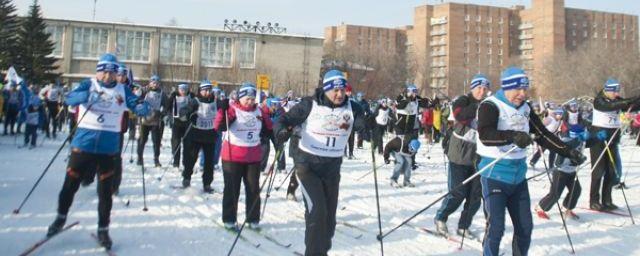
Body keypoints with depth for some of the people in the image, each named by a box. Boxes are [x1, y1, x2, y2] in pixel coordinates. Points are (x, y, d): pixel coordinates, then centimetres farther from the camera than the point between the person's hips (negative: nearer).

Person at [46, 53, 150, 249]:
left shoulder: (122, 90, 3)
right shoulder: (88, 85, -2)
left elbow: (138, 105, -4)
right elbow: (70, 98, -17)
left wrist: (142, 108, -28)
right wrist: (87, 96, -37)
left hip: (108, 148, 1)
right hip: (83, 144, 0)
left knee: (105, 191, 5)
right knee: (70, 184, 11)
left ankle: (103, 229, 19)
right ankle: (61, 218, 35)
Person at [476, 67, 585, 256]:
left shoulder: (525, 109, 10)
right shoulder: (490, 105, -12)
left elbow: (543, 134, 15)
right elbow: (485, 135, -28)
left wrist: (568, 152, 9)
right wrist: (513, 136, -42)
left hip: (518, 176, 7)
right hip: (495, 175, -7)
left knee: (525, 227, 12)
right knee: (495, 228, -7)